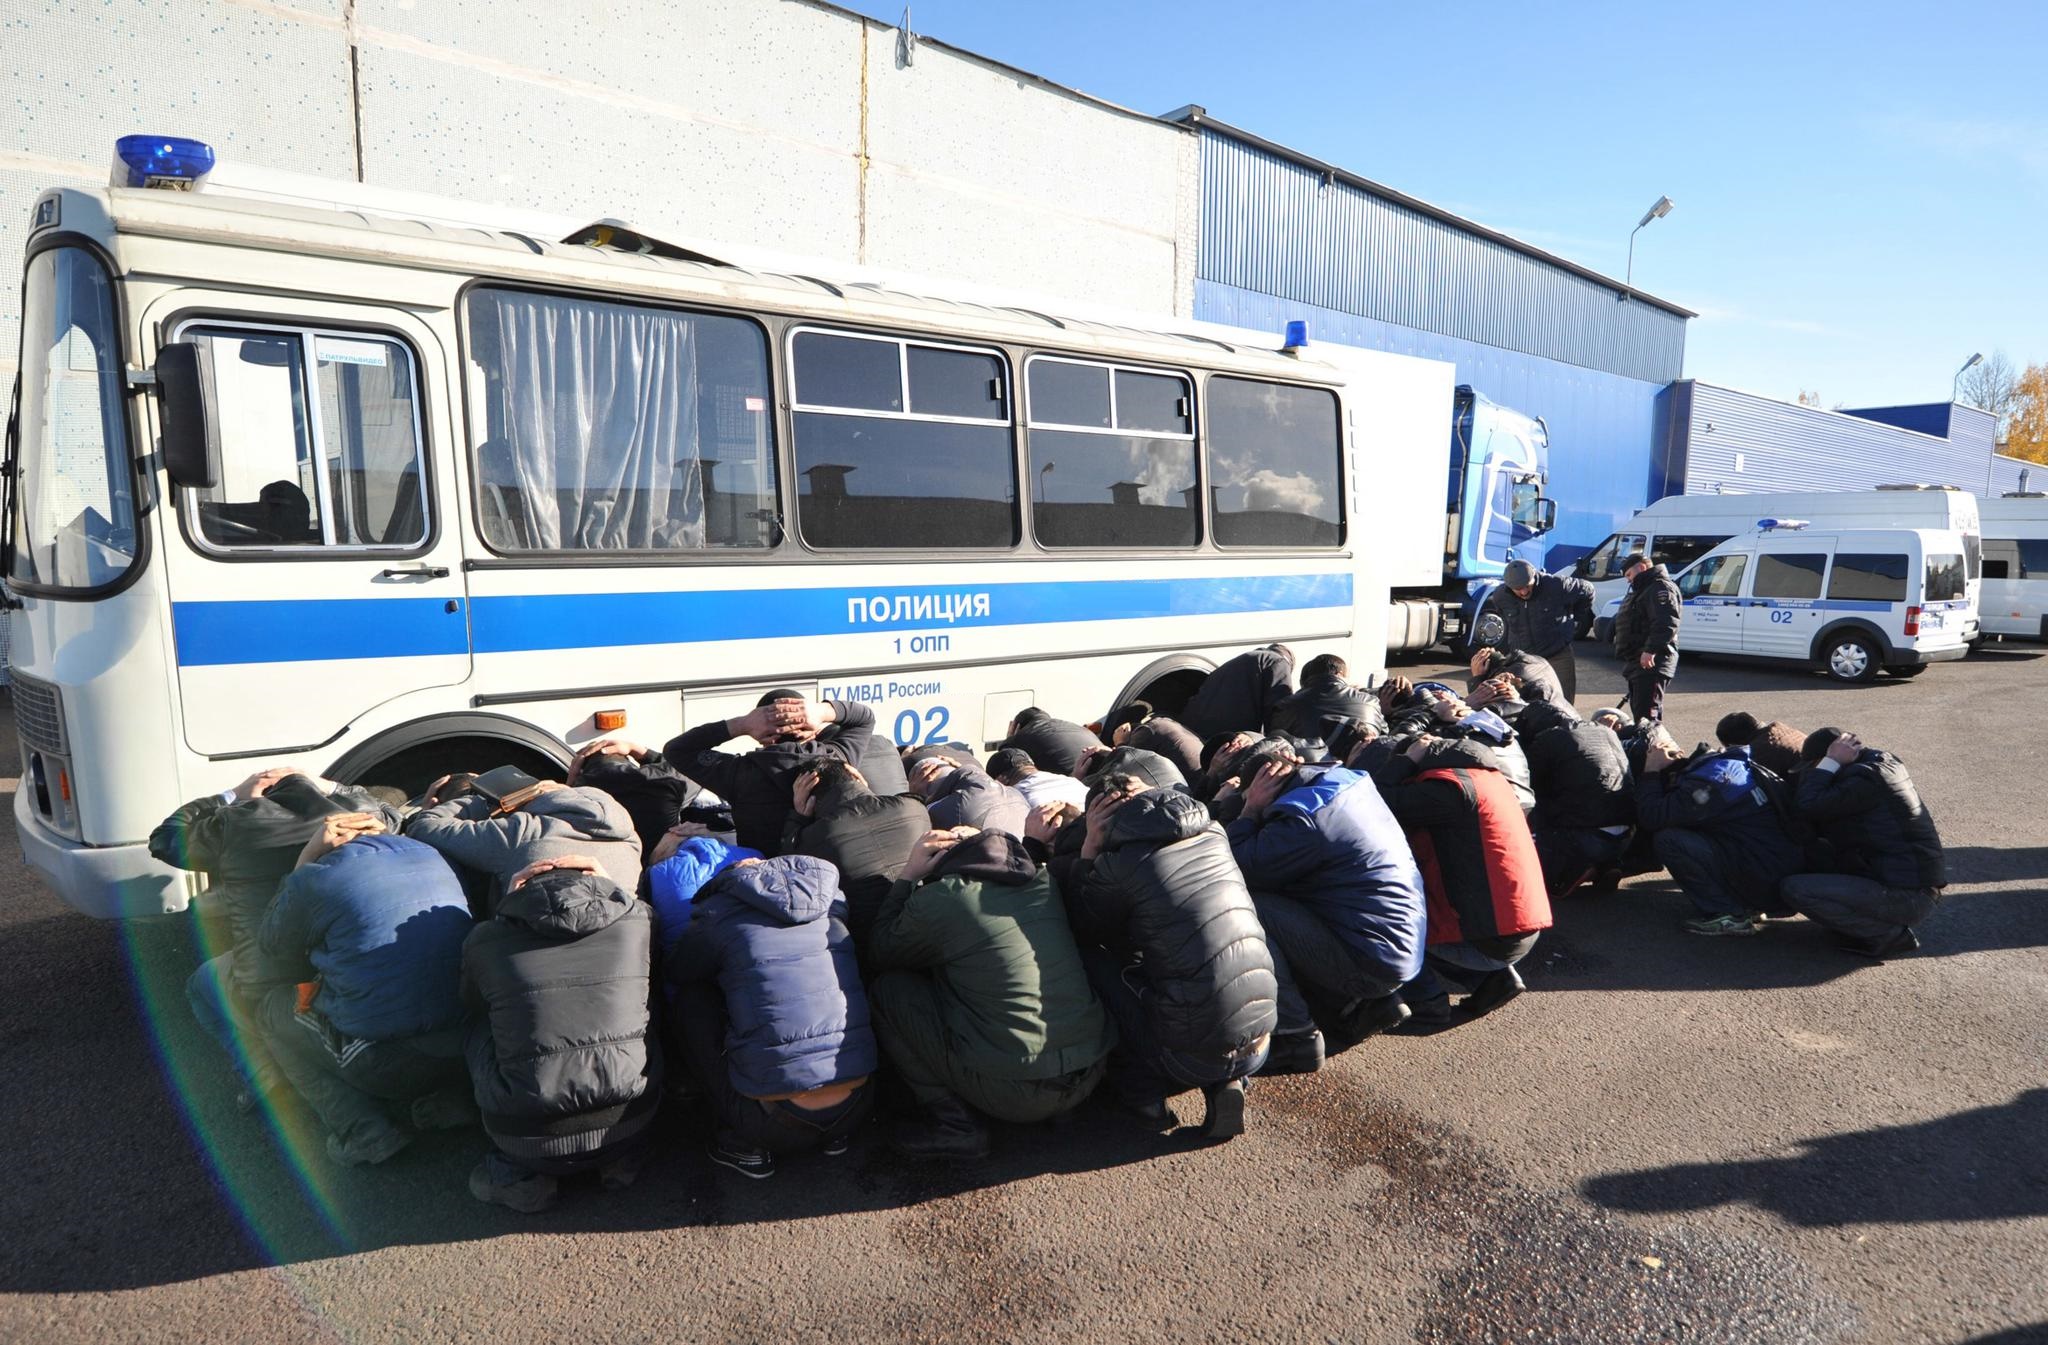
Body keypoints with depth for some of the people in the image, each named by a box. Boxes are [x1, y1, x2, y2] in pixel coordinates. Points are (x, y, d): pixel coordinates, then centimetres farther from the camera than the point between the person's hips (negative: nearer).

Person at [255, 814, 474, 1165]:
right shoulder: (434, 857, 8)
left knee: (274, 1009, 19)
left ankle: (362, 1129, 3)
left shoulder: (318, 877, -7)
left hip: (383, 1063, -5)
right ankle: (446, 1096, 12)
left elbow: (274, 943, 13)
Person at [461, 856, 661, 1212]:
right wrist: (604, 887, 26)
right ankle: (622, 1157, 19)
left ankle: (517, 1172, 15)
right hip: (630, 1125, 1)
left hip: (531, 1142, -1)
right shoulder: (639, 919, 2)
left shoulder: (484, 939, 1)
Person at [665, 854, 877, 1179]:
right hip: (855, 1112, 5)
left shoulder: (722, 912, -1)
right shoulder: (832, 906, 11)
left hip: (779, 1128, -5)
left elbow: (674, 972, 17)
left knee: (689, 998, 13)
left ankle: (747, 1143, 7)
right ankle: (834, 1135, 18)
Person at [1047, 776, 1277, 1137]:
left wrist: (1088, 850, 5)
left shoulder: (1117, 865, -9)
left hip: (1192, 1057, -5)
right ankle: (1225, 1083, 12)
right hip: (1258, 1048, 6)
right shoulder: (1215, 834, 8)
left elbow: (1080, 930, 8)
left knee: (1088, 955, 10)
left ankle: (1144, 1091, 11)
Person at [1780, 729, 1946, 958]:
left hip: (1907, 896, -10)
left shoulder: (1866, 779, -20)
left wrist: (1831, 762, -17)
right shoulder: (1881, 760, 11)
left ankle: (1889, 935, -8)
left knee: (1794, 889, -18)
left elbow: (1805, 808, -23)